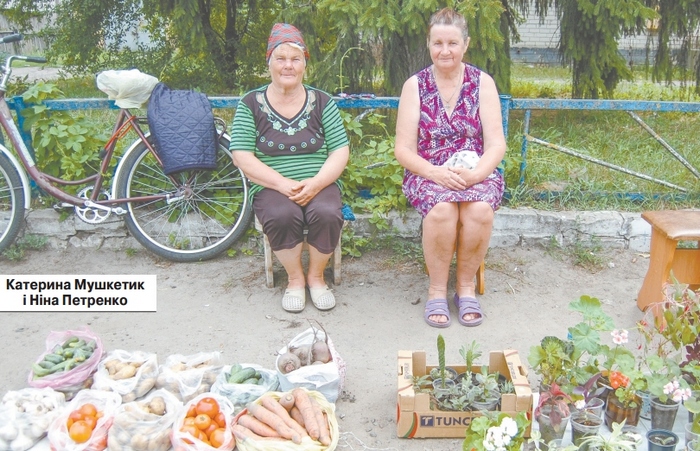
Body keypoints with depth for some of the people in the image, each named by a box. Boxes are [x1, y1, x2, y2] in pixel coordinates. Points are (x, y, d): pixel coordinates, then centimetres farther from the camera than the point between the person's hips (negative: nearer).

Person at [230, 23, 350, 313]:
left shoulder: (321, 102, 7)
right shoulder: (251, 104, 3)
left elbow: (340, 151, 2)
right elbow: (242, 157, -5)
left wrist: (315, 183, -16)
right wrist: (284, 184, -17)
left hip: (318, 185, 1)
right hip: (271, 188, -1)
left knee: (327, 213, -31)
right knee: (281, 216, -34)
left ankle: (316, 276, -3)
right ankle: (295, 279, -6)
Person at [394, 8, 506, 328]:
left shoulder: (483, 83, 5)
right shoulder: (415, 85, 3)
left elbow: (496, 145, -1)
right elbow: (403, 150, -3)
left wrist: (475, 173, -21)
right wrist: (437, 173, -20)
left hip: (476, 174, 1)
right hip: (427, 174, -1)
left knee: (479, 209, -33)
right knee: (442, 209, -34)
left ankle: (466, 286, -10)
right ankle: (437, 290, -15)